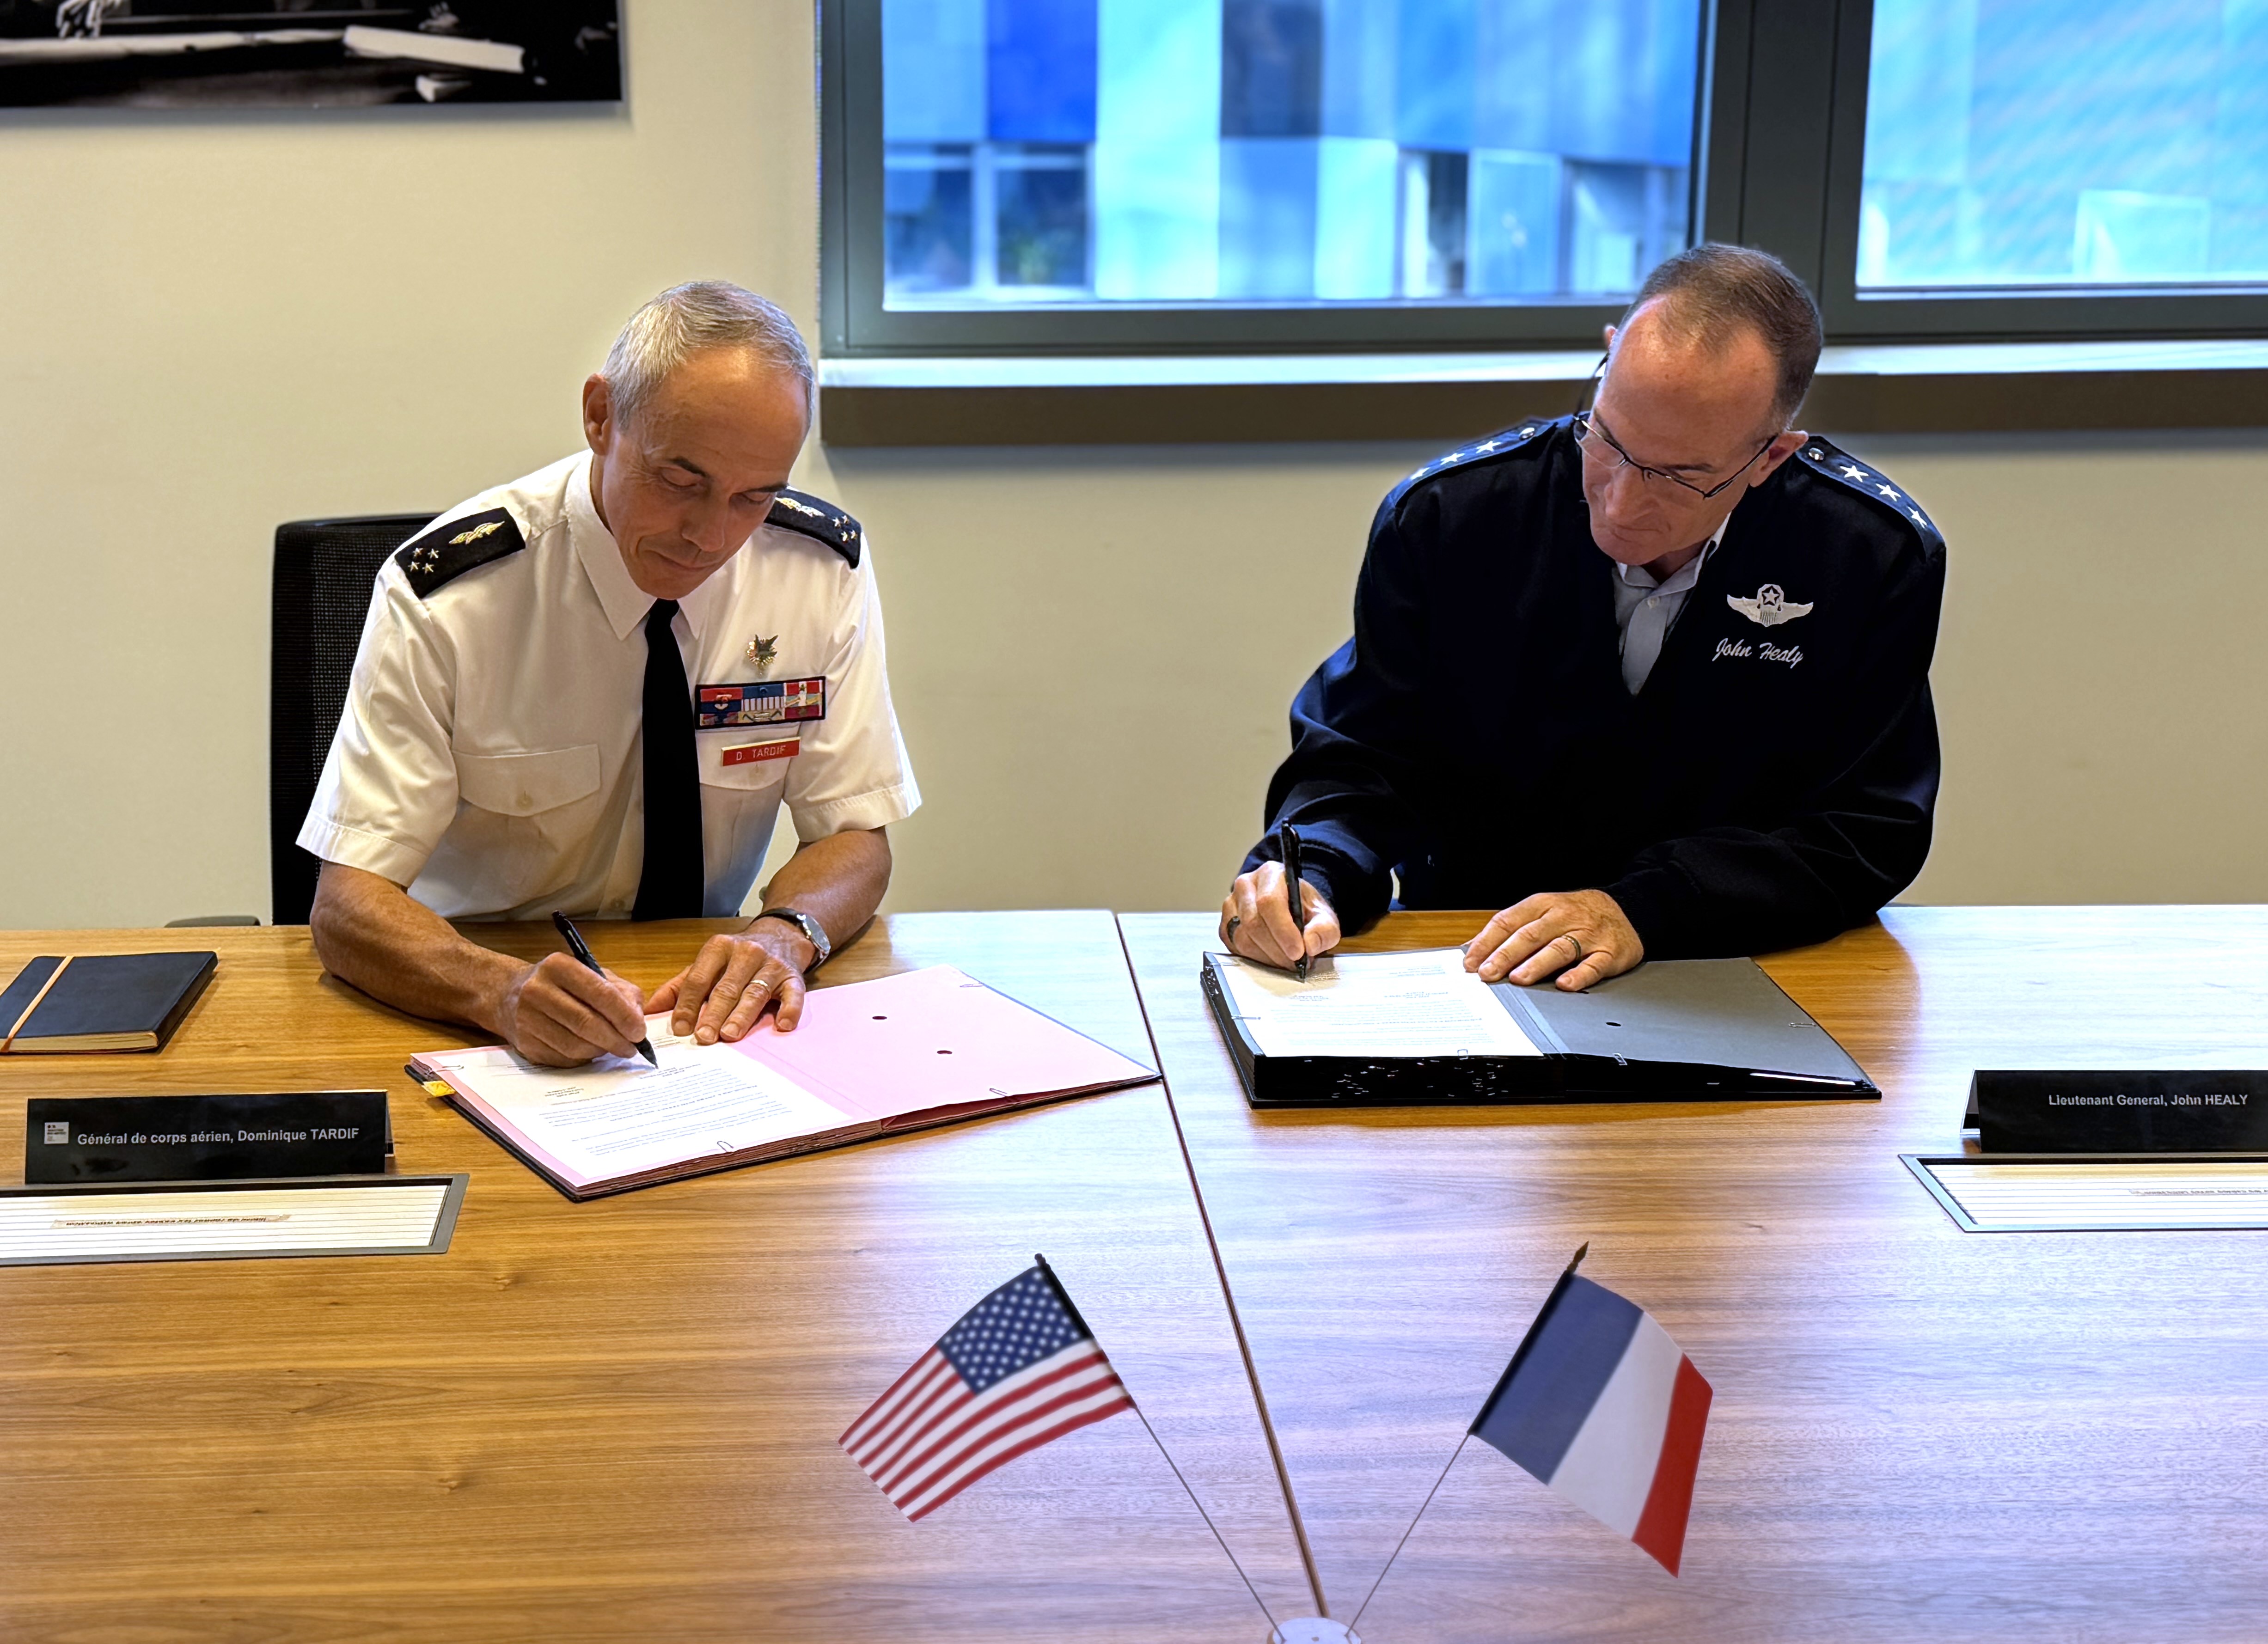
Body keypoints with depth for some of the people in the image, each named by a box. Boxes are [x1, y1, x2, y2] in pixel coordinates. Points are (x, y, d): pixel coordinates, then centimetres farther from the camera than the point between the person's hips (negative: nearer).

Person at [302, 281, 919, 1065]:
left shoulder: (827, 568, -7)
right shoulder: (444, 596, -16)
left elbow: (855, 837, 0)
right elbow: (347, 905, -18)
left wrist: (784, 934, -23)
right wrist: (504, 991, -39)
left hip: (705, 1003, 3)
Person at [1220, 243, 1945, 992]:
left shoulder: (1881, 557, -9)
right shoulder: (1442, 516, -8)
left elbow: (1866, 833, -7)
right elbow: (1361, 762, -1)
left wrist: (1643, 911, -20)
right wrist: (1305, 876, -24)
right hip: (1466, 976, 1)